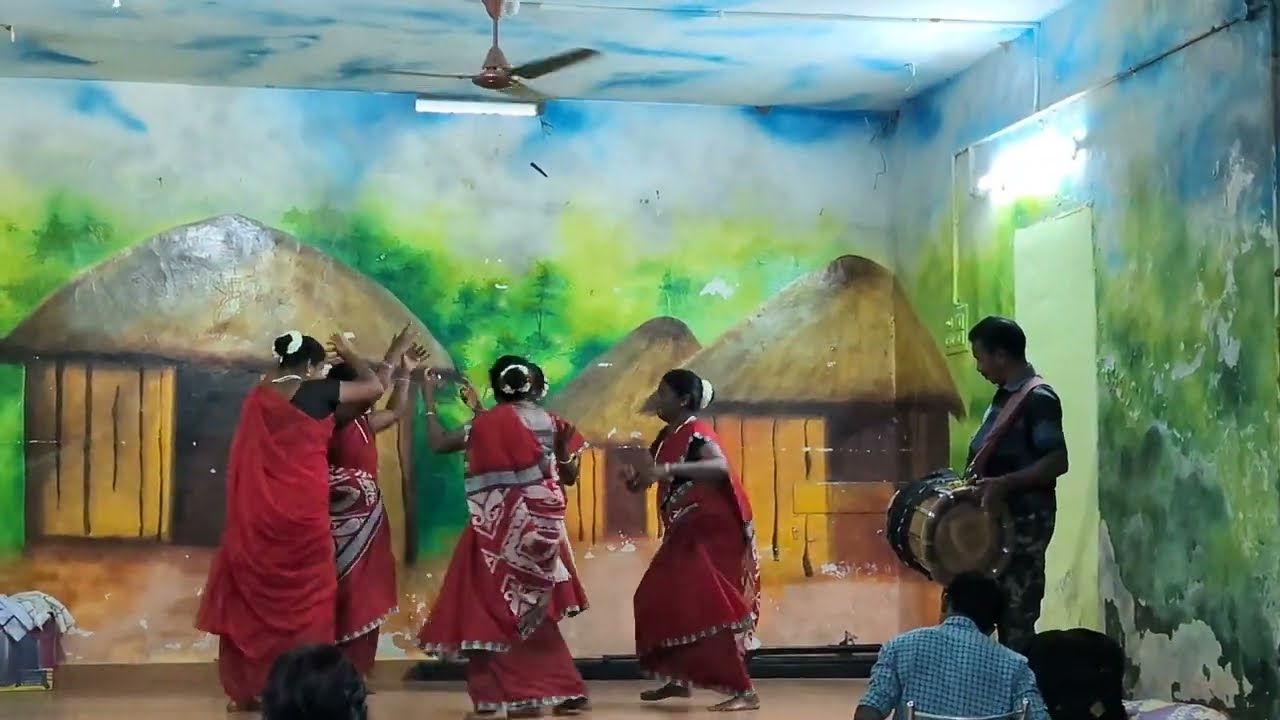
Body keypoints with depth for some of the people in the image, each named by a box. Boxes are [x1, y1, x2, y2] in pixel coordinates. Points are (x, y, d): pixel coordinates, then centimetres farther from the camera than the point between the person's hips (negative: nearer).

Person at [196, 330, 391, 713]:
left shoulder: (258, 396, 4)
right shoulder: (317, 392, -7)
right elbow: (375, 386, 3)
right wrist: (348, 354, 16)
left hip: (257, 513, 5)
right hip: (302, 511, -5)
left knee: (253, 595, 12)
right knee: (304, 599, 4)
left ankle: (246, 688, 16)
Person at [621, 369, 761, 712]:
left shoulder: (697, 433, -16)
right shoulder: (666, 437, 11)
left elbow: (721, 467, -36)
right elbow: (646, 480, 18)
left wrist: (668, 469, -43)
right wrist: (633, 477, -5)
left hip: (712, 532, -10)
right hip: (685, 534, 10)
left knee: (708, 607, -16)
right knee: (663, 599, 13)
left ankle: (744, 691, -15)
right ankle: (678, 680, 25)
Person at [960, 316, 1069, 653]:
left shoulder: (1039, 398, -15)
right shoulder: (1004, 396, 14)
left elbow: (1057, 462, -21)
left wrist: (1005, 484, -29)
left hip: (1024, 520, -10)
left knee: (1016, 618, -7)